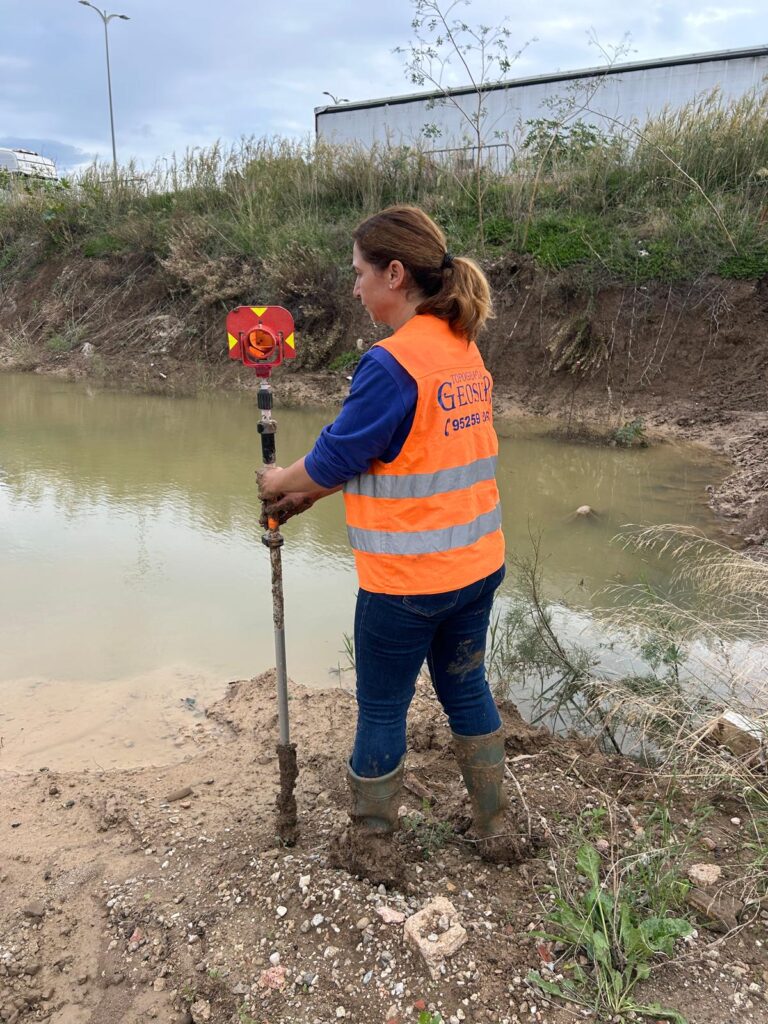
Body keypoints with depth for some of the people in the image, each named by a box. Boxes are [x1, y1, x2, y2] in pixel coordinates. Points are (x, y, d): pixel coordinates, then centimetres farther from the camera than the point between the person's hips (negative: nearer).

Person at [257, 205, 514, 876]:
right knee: (467, 688, 22)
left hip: (407, 579, -8)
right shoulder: (465, 349, 6)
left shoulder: (393, 362, -21)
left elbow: (333, 459, -14)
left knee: (381, 711, 11)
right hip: (477, 564, 8)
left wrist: (281, 484, 7)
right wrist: (311, 493, 11)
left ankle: (370, 851, 31)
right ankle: (494, 828, 38)